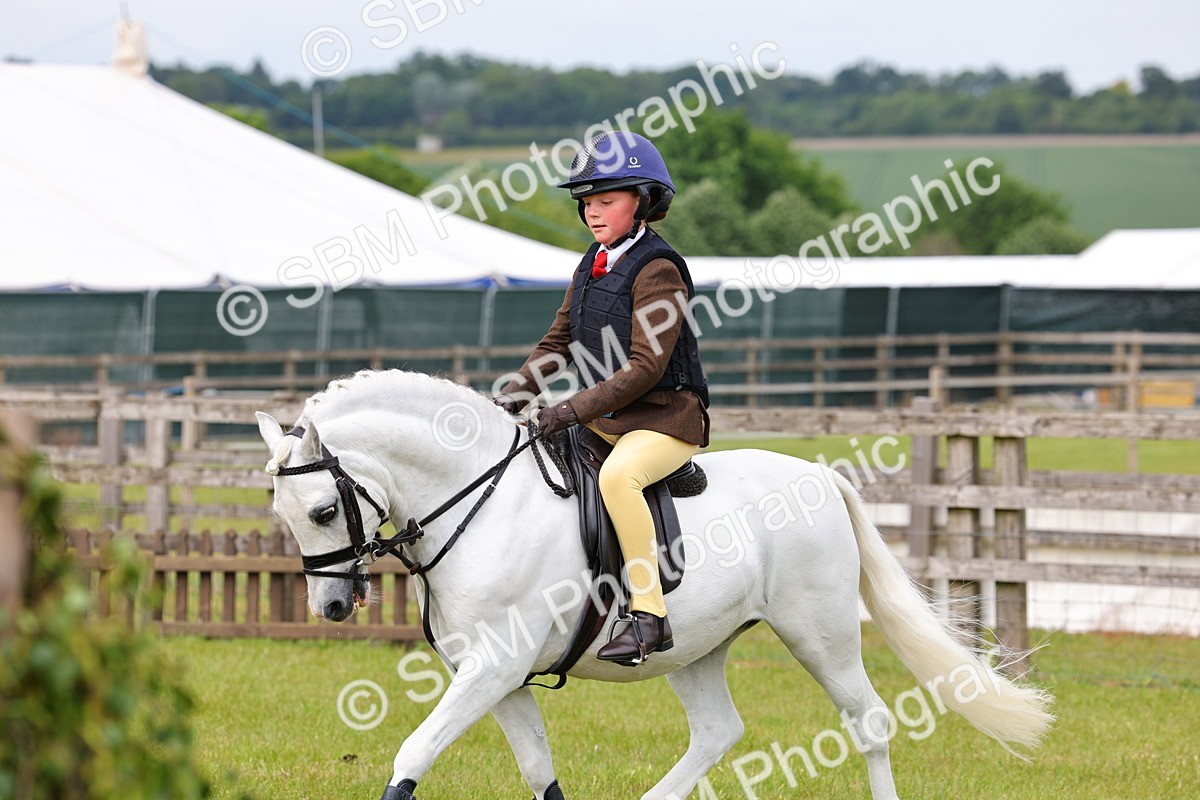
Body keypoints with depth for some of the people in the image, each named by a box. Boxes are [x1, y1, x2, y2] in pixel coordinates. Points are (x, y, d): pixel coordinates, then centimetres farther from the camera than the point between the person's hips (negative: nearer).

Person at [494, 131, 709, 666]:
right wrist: (517, 392, -1)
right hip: (604, 418, 10)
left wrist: (574, 410, -25)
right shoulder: (593, 266, 12)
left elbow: (645, 366, -21)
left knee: (617, 475, -37)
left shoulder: (658, 269, -15)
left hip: (665, 416, -10)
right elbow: (558, 340, 17)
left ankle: (650, 615, -36)